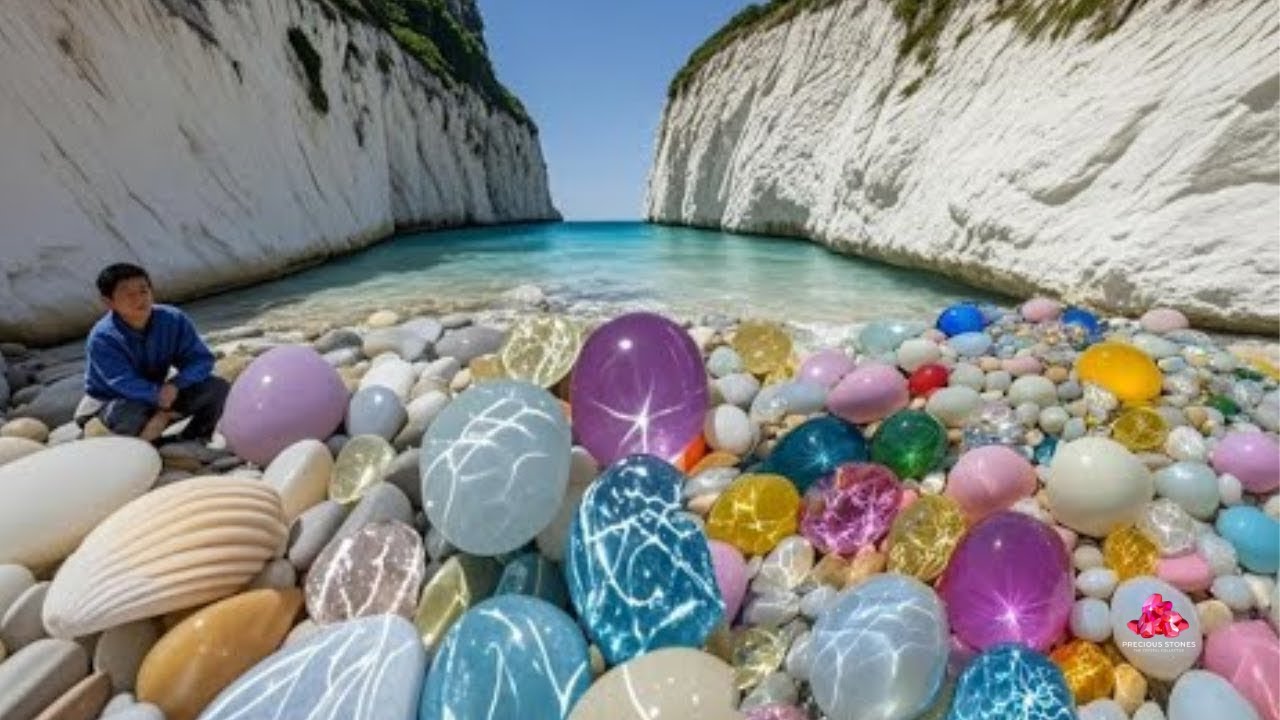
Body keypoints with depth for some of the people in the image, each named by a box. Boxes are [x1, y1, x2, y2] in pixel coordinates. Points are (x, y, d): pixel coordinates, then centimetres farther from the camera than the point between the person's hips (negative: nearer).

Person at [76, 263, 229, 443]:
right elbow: (126, 384, -31)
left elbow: (202, 359, -14)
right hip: (111, 402, -3)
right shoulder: (102, 339, -23)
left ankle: (191, 442, 0)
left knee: (217, 387, -18)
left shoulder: (173, 319, -13)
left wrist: (175, 384, -30)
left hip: (158, 395, 3)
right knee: (129, 413, -39)